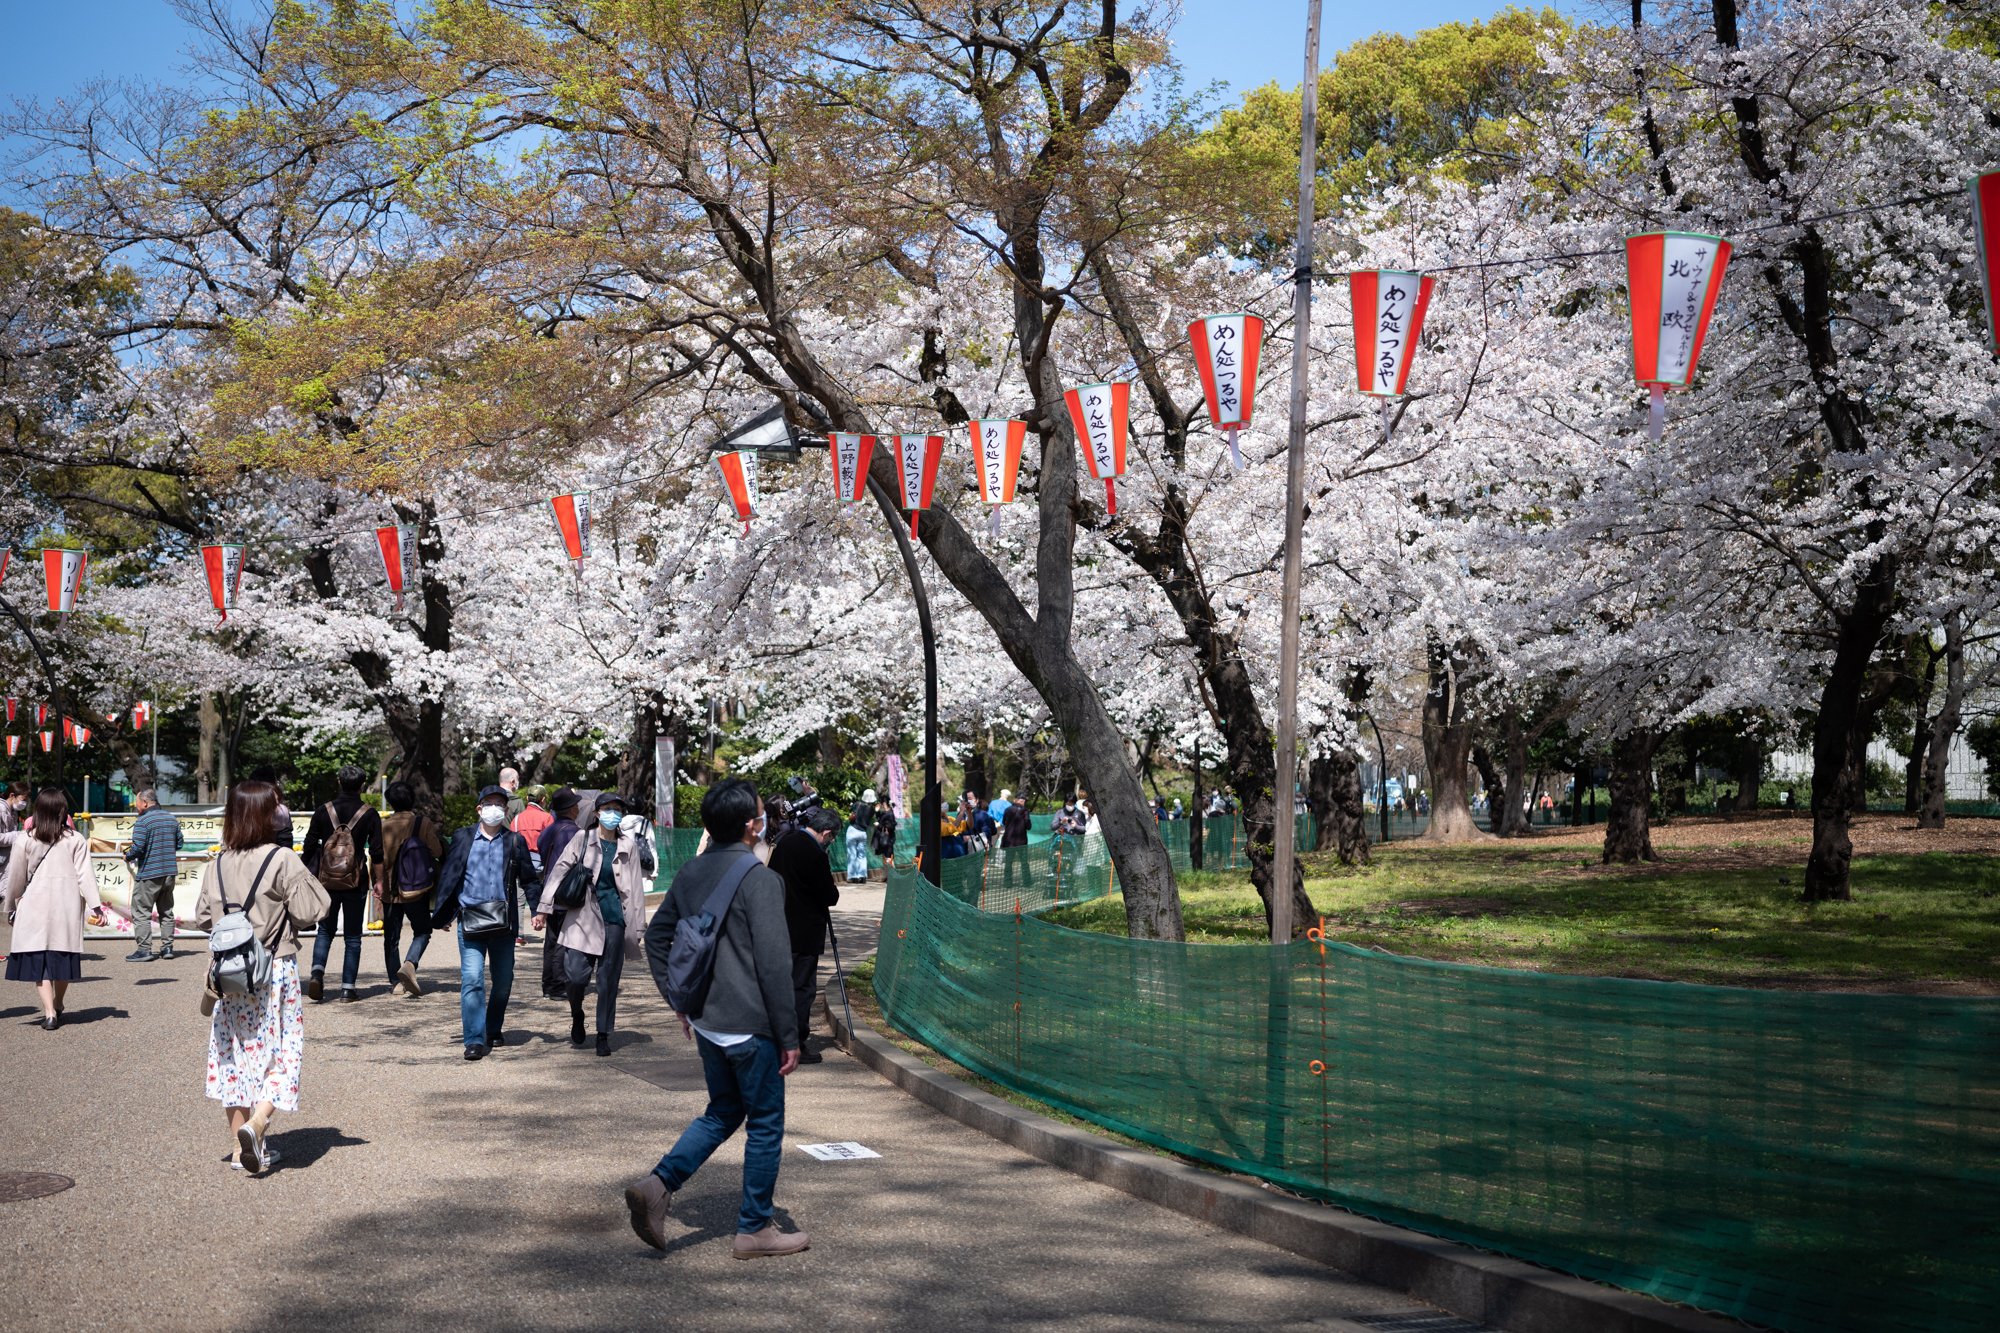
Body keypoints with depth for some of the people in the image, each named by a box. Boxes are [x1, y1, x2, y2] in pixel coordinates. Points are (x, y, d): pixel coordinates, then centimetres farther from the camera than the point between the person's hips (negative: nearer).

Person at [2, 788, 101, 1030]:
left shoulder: (25, 842, 0)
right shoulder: (76, 840, 0)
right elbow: (85, 875, -5)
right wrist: (96, 906, -4)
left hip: (35, 907, -1)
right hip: (67, 908, 1)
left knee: (38, 962, 1)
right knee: (62, 958, 14)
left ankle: (49, 1012, -11)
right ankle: (57, 1008, 28)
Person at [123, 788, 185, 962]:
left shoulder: (142, 821, -12)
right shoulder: (171, 819, 9)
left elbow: (138, 848, -19)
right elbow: (180, 843, 14)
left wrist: (128, 857, 1)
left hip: (148, 874, -7)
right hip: (170, 872, 7)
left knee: (141, 912, 0)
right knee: (166, 911, 15)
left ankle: (144, 949, -3)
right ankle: (167, 947, 16)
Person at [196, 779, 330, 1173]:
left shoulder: (217, 865, 3)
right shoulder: (283, 860, -14)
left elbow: (202, 917, 10)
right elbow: (309, 911, -13)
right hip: (275, 969, -5)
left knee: (234, 1053, 11)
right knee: (281, 1052, 3)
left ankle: (242, 1144, 15)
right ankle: (256, 1122, -17)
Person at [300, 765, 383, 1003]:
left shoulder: (324, 811, 0)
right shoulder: (369, 814, -4)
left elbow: (309, 847, 3)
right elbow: (376, 852, -5)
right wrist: (378, 881, 4)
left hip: (327, 882, 1)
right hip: (356, 883, -1)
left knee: (325, 931, 16)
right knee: (353, 937, 7)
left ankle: (317, 972, -8)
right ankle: (348, 989, 4)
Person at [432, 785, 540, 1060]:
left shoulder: (515, 841, 6)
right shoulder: (463, 838, 6)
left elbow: (529, 880, 9)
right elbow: (448, 877, 10)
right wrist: (443, 914, 7)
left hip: (503, 921, 2)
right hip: (470, 920, -2)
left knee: (503, 980, 11)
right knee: (472, 979, -12)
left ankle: (494, 1030, 30)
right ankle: (475, 1040, -12)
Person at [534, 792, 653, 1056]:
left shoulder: (628, 846, 6)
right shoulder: (583, 839, 2)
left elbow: (636, 887, 8)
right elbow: (559, 870, -1)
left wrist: (637, 925, 5)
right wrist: (543, 909, -7)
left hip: (614, 918, 1)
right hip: (584, 918, -1)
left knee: (608, 979, 4)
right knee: (576, 973, -11)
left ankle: (603, 1034, 16)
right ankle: (577, 1015, 20)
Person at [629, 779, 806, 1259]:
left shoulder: (690, 873, 6)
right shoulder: (759, 878, -18)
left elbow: (656, 936, 16)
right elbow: (774, 963, -19)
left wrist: (680, 1001, 21)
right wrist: (789, 1035, -12)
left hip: (706, 1021, 7)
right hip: (750, 1025, -7)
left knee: (723, 1111, 22)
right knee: (765, 1124, 7)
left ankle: (658, 1184, 6)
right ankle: (755, 1229, 16)